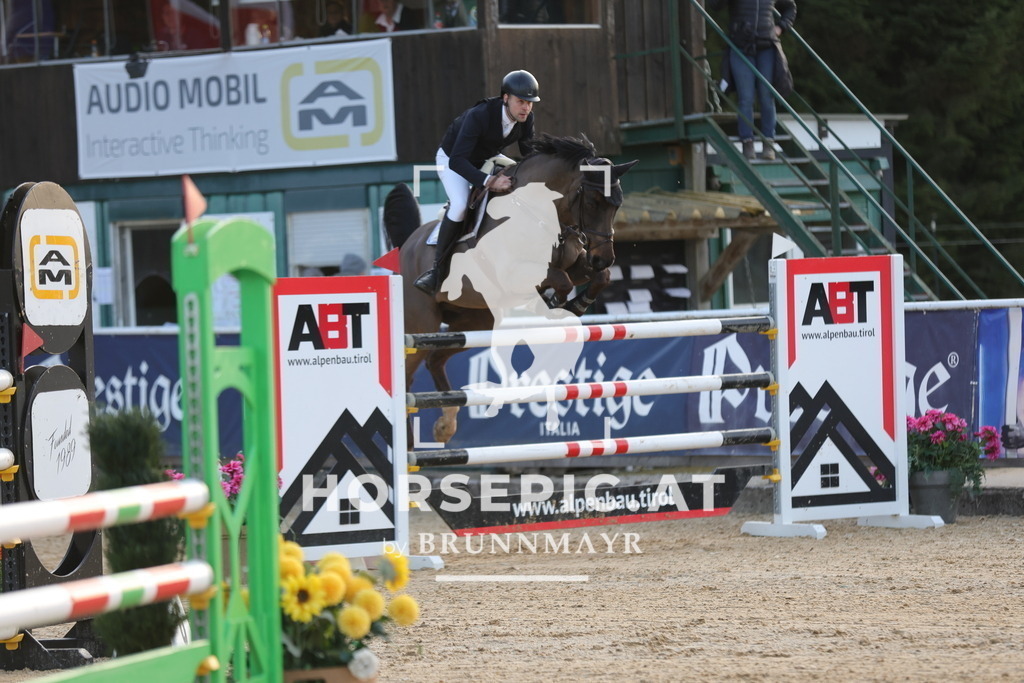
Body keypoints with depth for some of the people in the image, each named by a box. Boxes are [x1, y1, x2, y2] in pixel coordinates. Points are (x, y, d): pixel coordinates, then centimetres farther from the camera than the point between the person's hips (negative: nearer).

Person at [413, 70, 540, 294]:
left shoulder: (526, 119, -19)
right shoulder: (479, 116, -39)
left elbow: (529, 154, -2)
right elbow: (456, 161, -44)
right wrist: (489, 182, -55)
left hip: (486, 161, 7)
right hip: (452, 160, -7)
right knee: (460, 204, -30)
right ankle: (438, 269, -21)